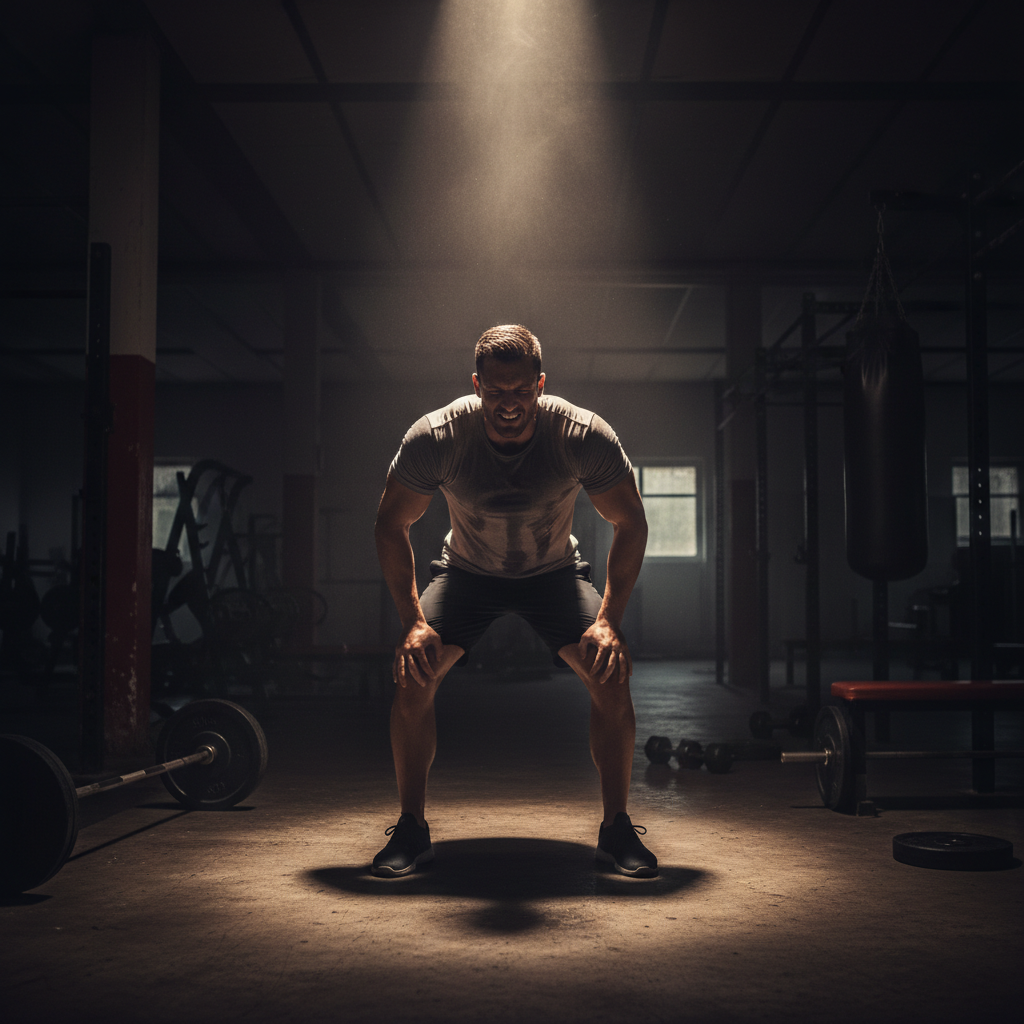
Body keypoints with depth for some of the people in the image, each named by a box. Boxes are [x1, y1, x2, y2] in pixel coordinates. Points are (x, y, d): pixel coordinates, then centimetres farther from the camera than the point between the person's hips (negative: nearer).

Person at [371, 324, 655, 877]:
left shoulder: (585, 436, -29)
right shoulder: (434, 437, -28)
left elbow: (631, 525, -15)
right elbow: (391, 525, -14)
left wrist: (609, 619, -23)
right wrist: (414, 620, -22)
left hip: (554, 570, 0)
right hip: (466, 572, 0)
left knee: (612, 672, -22)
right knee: (412, 672, -22)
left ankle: (617, 829, -4)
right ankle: (410, 828, -4)